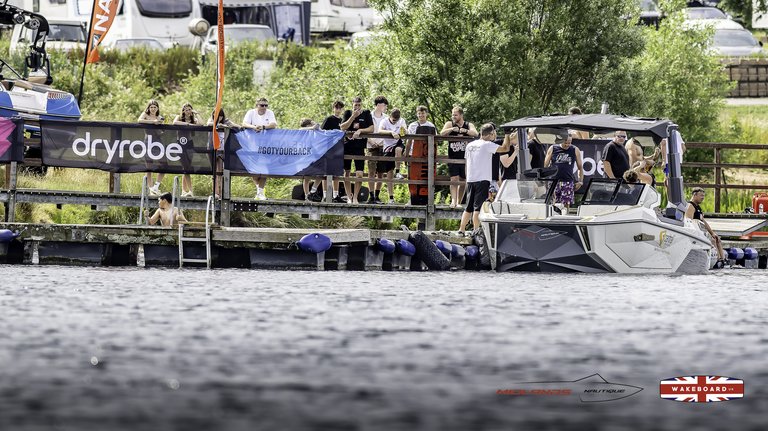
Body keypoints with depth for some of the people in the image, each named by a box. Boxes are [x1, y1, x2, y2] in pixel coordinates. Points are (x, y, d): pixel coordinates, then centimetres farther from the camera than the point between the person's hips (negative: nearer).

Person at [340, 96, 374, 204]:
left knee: (359, 174, -9)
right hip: (347, 146, 1)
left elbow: (371, 129, -1)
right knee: (347, 173, 4)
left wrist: (360, 130, -14)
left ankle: (355, 197, 2)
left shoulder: (366, 114, 5)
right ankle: (349, 197, 15)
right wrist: (353, 116, -12)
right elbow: (342, 127, -5)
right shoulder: (348, 113, 7)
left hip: (360, 147, -1)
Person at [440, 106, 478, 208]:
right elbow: (442, 133, -12)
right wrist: (452, 129, -27)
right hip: (453, 157, -2)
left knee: (463, 181, 7)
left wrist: (465, 131, -31)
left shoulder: (469, 125, 6)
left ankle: (459, 202, 17)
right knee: (454, 179, -14)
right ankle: (453, 200, -22)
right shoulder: (450, 124, 5)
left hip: (465, 158, 2)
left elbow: (475, 134, -14)